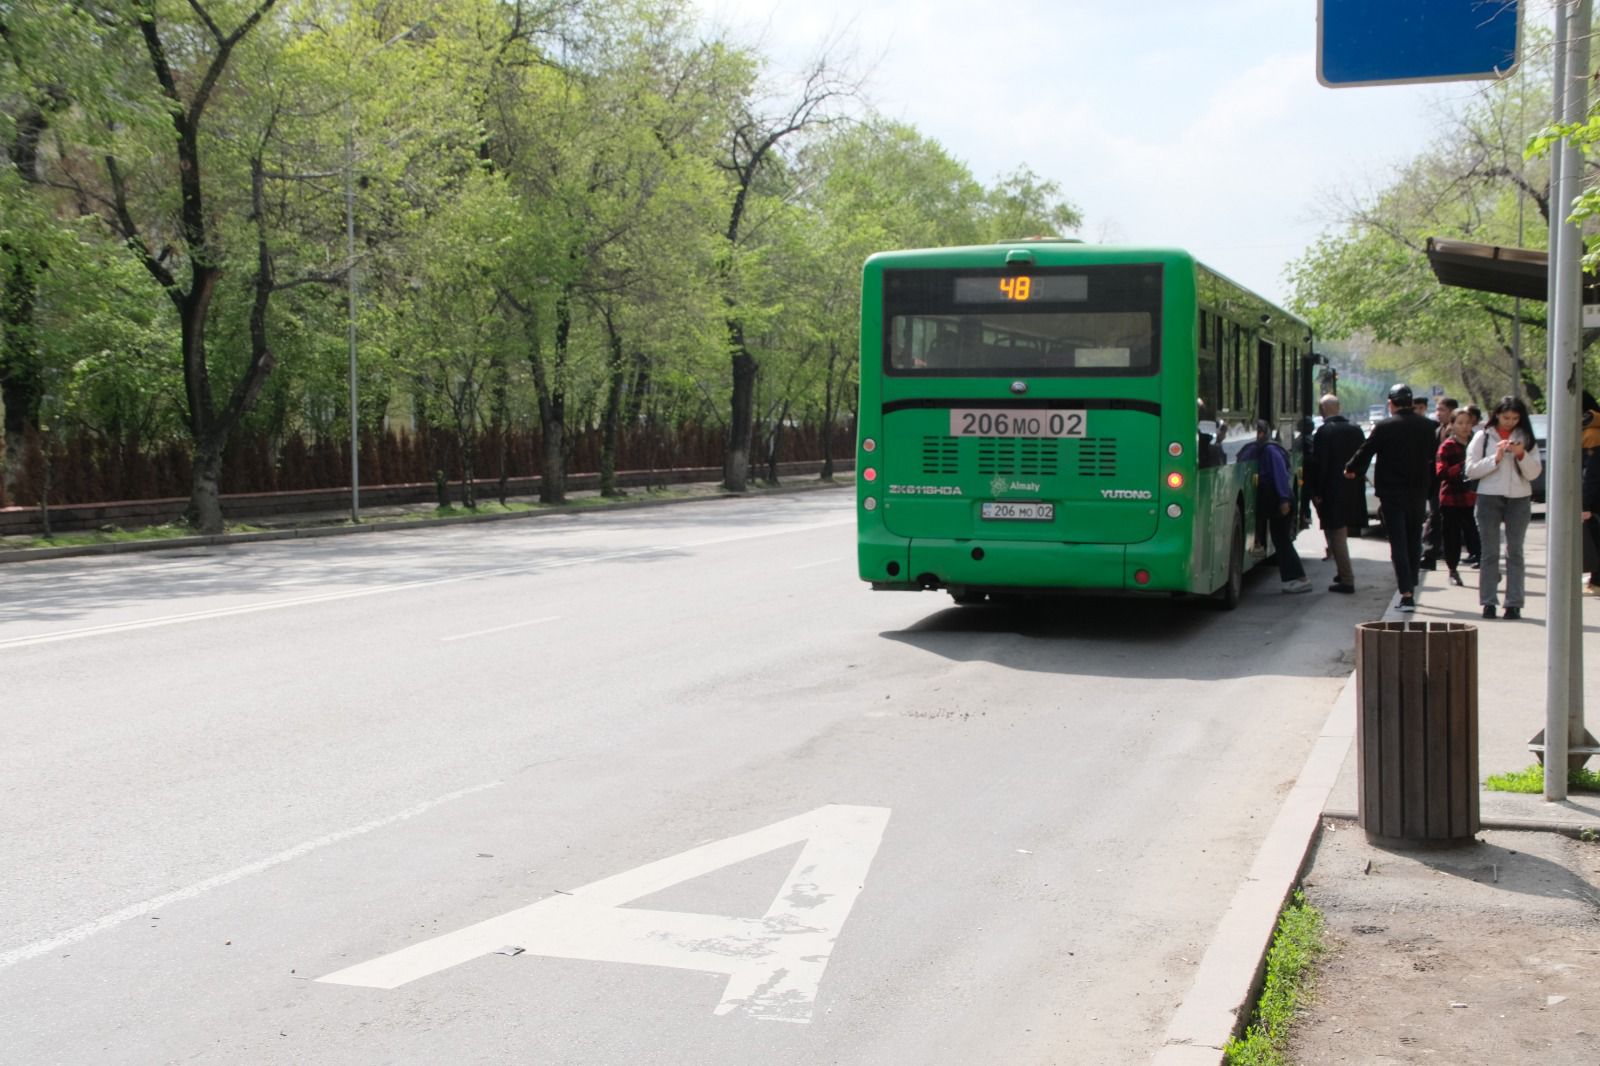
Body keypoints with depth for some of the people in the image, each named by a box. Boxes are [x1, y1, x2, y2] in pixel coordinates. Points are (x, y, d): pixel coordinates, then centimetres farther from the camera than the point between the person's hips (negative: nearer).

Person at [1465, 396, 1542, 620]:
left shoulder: (1526, 439, 7)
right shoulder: (1483, 437, 3)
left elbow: (1533, 473, 1)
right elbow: (1471, 470, -5)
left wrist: (1521, 455, -14)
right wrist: (1496, 458, -14)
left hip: (1519, 500, 1)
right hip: (1489, 498, -1)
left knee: (1515, 552, 2)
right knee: (1490, 553, 2)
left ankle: (1514, 603, 2)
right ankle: (1488, 602, 4)